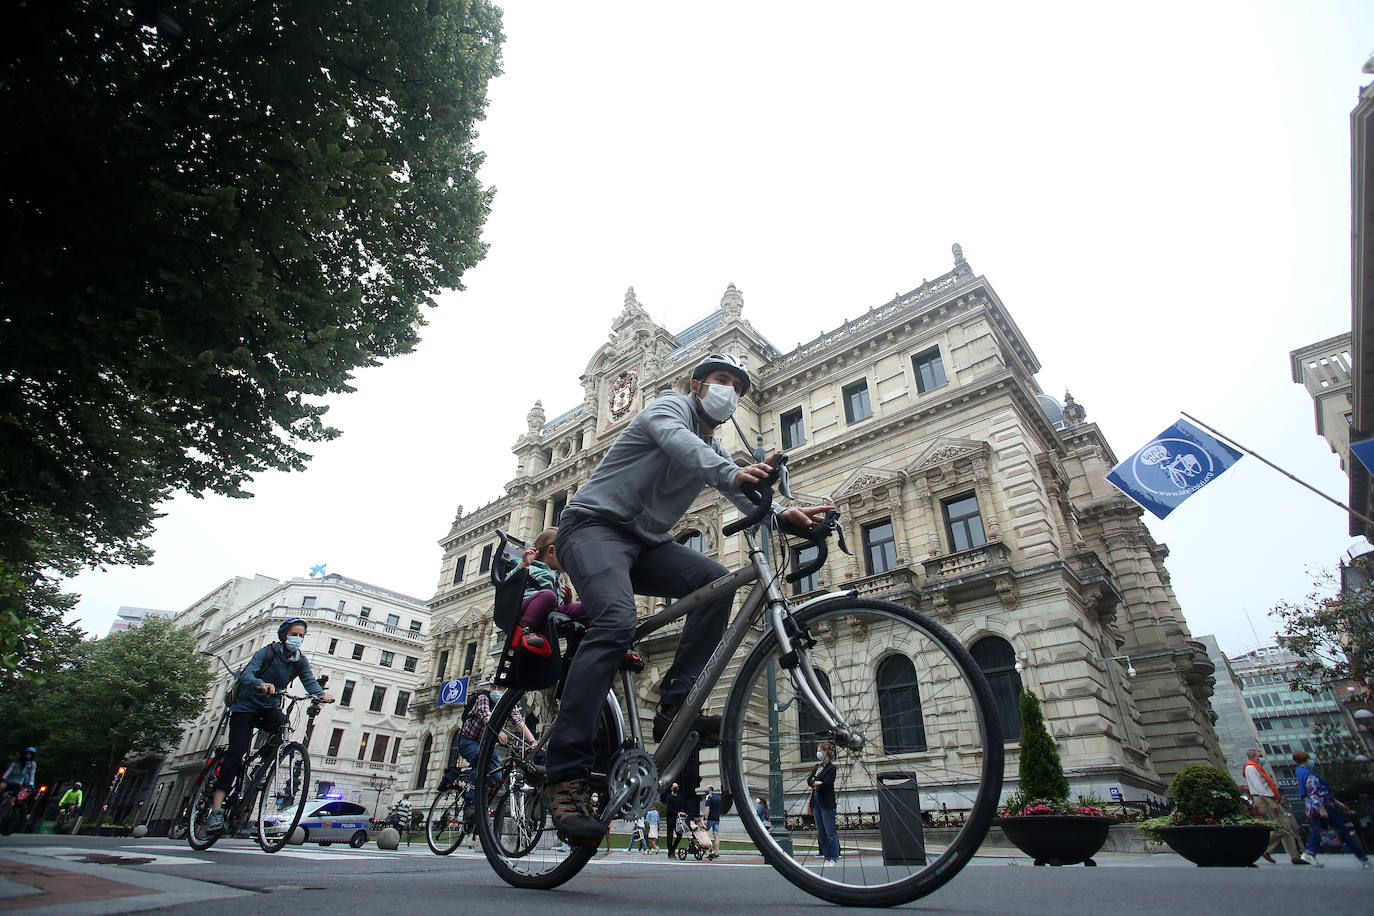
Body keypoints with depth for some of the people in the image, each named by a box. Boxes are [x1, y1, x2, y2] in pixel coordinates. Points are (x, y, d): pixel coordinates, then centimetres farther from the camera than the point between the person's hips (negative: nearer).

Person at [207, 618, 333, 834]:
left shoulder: (300, 661, -3)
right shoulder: (267, 652, -15)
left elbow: (310, 681, -12)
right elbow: (246, 674, -27)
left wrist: (321, 694, -34)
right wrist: (262, 684, -49)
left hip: (269, 708, 4)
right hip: (246, 706, -3)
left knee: (283, 725, -25)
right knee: (237, 751, -16)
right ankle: (216, 808, -15)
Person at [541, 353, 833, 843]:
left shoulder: (714, 448, 19)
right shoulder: (671, 404, -3)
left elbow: (746, 492, 0)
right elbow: (677, 441, -28)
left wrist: (784, 514, -22)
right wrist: (732, 474, -48)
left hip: (644, 542, 8)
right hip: (594, 525, -7)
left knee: (716, 580, -16)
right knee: (616, 623, -30)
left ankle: (675, 707, -12)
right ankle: (566, 775, -26)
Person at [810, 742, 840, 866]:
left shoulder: (831, 768, -8)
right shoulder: (817, 766, 15)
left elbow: (825, 785, -18)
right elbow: (809, 780, 4)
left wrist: (815, 786, -3)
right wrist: (818, 783, -15)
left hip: (827, 803, -8)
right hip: (816, 802, 8)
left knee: (830, 832, -3)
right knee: (821, 832, 10)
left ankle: (834, 858, 5)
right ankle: (827, 858, 16)